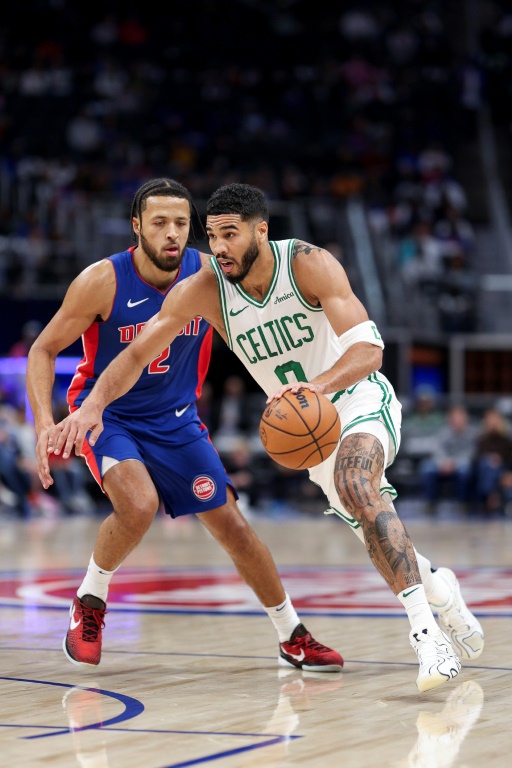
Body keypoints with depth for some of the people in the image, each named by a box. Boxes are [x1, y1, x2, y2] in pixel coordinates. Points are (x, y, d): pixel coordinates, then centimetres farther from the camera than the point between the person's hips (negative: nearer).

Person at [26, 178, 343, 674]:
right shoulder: (102, 282, -21)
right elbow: (44, 350, -13)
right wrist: (44, 423, -26)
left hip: (176, 418, 3)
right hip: (107, 414, -3)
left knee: (231, 524, 1)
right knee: (139, 505, -30)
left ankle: (293, 638, 16)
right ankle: (88, 602, -3)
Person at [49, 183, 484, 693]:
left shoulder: (308, 264, -25)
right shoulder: (204, 289, -16)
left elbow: (369, 348, -33)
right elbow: (136, 354, -14)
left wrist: (317, 385, -52)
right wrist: (92, 405, -32)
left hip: (361, 398, -5)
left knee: (355, 485, -34)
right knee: (376, 533, 10)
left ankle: (426, 630, -37)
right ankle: (438, 588, 42)